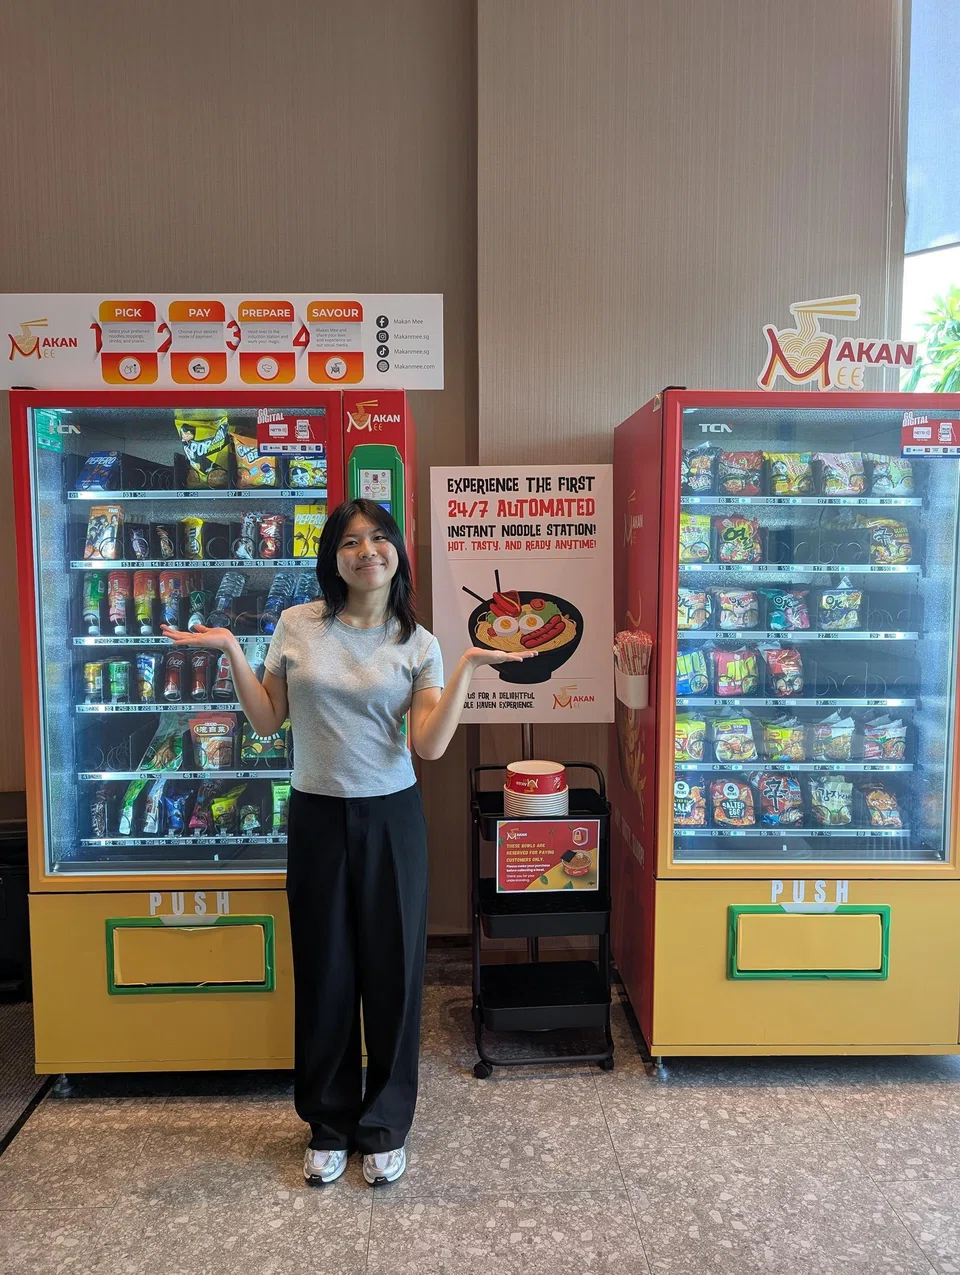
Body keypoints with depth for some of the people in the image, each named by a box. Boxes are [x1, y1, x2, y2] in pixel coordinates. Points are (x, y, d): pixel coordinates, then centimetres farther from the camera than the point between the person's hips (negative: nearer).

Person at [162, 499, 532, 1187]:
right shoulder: (297, 625, 0)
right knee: (324, 972, 12)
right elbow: (266, 720, 4)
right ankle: (329, 1126, 34)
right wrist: (231, 650, -5)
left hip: (390, 819, -1)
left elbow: (430, 746, -12)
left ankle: (385, 1127, 31)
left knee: (392, 970, 9)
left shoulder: (418, 643, -3)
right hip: (317, 818, 1)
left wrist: (467, 666, -16)